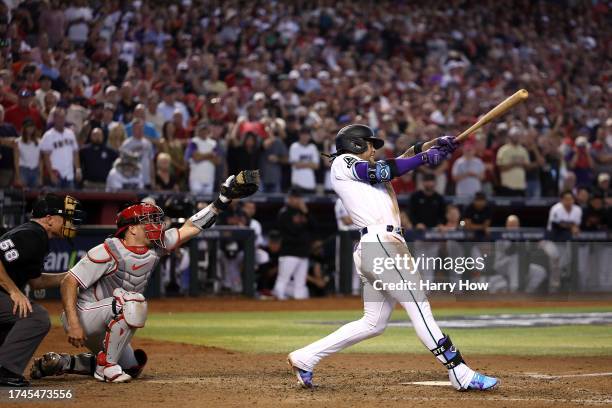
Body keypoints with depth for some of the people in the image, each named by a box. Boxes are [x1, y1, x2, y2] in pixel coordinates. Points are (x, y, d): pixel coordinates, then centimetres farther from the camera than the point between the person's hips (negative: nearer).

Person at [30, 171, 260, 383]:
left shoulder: (155, 247, -1)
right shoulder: (109, 252, -23)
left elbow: (190, 228, -1)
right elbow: (69, 282, -24)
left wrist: (224, 199, -8)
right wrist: (73, 324, -34)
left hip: (104, 328, 9)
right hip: (83, 315, -9)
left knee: (132, 367, 20)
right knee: (133, 302, -31)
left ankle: (61, 363, 20)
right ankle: (105, 365, -20)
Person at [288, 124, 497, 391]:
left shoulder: (367, 171, 29)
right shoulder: (343, 163, 5)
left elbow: (399, 161, 20)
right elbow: (383, 171, -8)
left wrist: (433, 145, 6)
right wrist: (424, 158, -3)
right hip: (379, 242, -10)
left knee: (373, 323, 10)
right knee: (418, 306, -12)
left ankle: (304, 358, 14)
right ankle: (460, 374, -14)